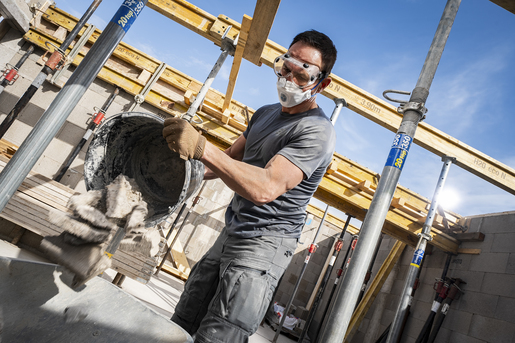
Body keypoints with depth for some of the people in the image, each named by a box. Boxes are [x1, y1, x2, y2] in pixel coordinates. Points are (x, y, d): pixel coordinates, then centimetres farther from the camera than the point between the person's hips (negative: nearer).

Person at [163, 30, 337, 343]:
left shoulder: (318, 132, -14)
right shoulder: (265, 114, 15)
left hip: (263, 246, -8)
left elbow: (266, 188, -29)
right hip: (229, 235, 8)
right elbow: (230, 160, 23)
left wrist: (203, 147, -37)